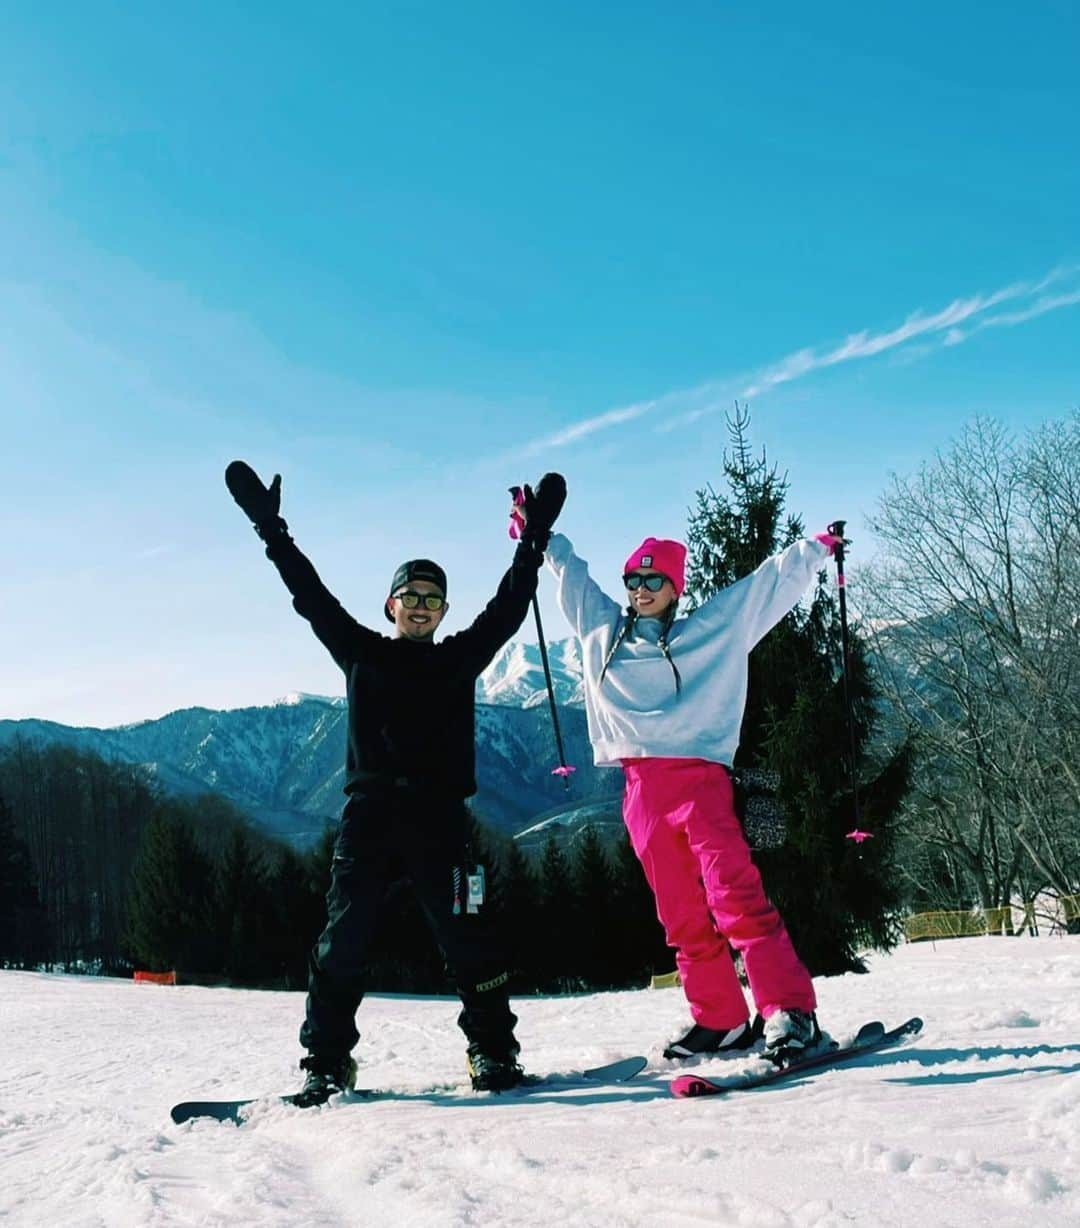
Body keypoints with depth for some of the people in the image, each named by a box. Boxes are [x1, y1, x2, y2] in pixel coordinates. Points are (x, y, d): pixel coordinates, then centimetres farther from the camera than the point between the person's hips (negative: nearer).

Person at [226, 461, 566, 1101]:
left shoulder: (460, 658, 16)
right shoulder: (363, 653, 15)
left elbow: (509, 607, 12)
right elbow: (311, 594, 12)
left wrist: (535, 540, 7)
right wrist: (271, 528, 8)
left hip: (439, 817, 0)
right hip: (368, 814, 0)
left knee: (468, 939, -2)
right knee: (343, 942, -2)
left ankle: (494, 1050, 11)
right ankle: (326, 1063, 7)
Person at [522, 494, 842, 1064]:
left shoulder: (713, 628, 11)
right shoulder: (605, 631, 19)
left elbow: (770, 581, 16)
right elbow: (570, 570, 31)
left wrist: (820, 546, 15)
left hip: (699, 776, -4)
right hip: (641, 788, 4)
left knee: (736, 896, -17)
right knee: (681, 914, 6)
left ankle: (789, 1011, -17)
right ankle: (720, 1021, 14)